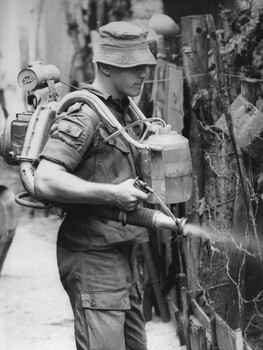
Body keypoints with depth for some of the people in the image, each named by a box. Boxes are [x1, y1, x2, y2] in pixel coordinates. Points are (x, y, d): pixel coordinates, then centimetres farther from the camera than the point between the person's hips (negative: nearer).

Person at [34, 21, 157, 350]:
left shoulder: (125, 112, 15)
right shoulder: (83, 116, -16)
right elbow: (45, 181, -26)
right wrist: (112, 194, -26)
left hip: (122, 255, 10)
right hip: (92, 257, -10)